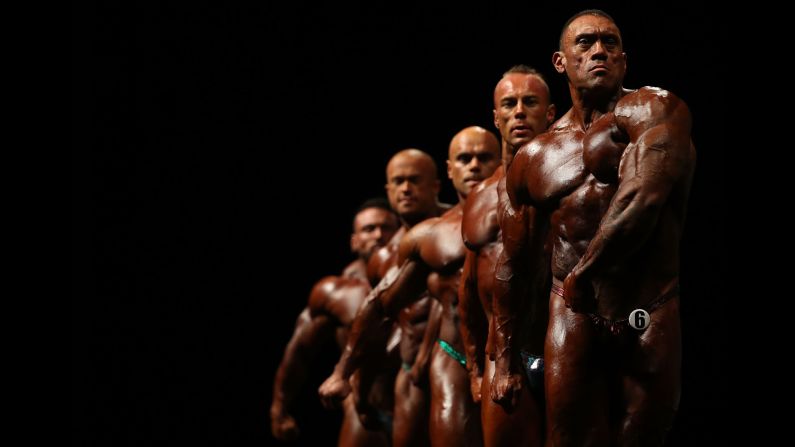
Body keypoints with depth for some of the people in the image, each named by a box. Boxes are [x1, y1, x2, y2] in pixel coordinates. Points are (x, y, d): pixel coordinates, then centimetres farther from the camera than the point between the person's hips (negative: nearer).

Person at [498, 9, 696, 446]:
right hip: (573, 317, 3)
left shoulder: (655, 110, 0)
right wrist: (505, 353, 20)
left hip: (652, 317, -3)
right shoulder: (532, 159, 15)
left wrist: (582, 273, -9)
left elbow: (643, 198, -16)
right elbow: (517, 266, 21)